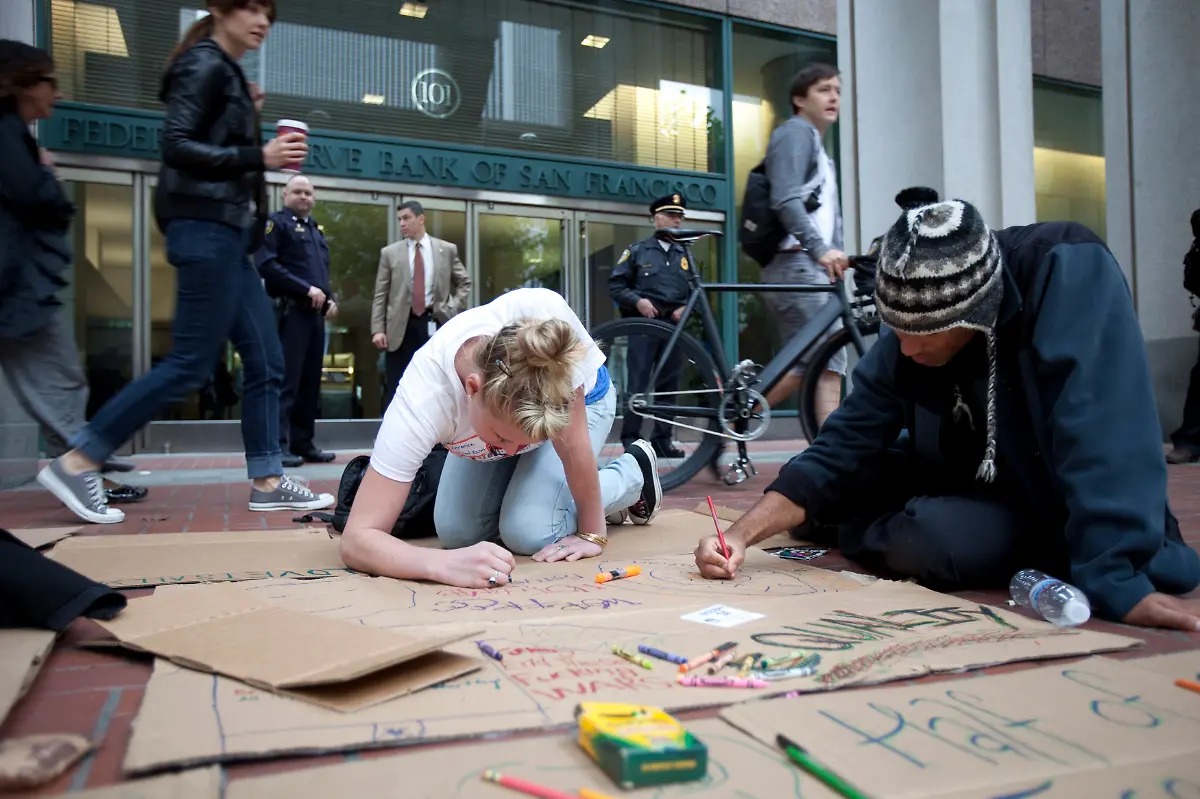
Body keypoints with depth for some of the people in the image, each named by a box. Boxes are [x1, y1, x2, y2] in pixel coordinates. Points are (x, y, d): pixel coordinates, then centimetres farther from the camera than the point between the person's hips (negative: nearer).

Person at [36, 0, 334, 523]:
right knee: (190, 364, -10)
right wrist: (258, 156, -19)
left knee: (266, 361, 5)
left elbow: (218, 148, 17)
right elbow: (176, 146, -17)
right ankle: (75, 464, -2)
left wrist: (248, 118, 12)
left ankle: (266, 483, 9)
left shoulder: (226, 73, 22)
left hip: (227, 231, 10)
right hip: (206, 228, -10)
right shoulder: (204, 65, -5)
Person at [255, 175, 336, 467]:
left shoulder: (315, 230, 24)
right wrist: (306, 289, -17)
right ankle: (279, 446, -8)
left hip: (315, 314, 8)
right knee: (286, 379, -10)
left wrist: (330, 298, 7)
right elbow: (266, 264, -14)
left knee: (310, 382, 8)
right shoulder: (276, 222, 0)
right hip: (290, 311, -8)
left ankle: (303, 444, 14)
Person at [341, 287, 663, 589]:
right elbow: (357, 539, -42)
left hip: (582, 398, -2)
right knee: (457, 533, -8)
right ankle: (597, 494, 13)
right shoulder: (424, 399, -43)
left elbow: (571, 441, -33)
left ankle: (634, 473, 10)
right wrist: (445, 564, -60)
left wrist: (592, 533, -24)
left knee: (528, 532, -19)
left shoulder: (546, 313, -46)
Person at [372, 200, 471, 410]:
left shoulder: (447, 249, 6)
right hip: (402, 326, 0)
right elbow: (380, 295, 3)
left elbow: (465, 283, 14)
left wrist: (452, 309, 0)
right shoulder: (389, 253, 5)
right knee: (395, 390, 0)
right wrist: (378, 329, -7)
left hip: (434, 323, 1)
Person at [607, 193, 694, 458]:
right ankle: (631, 438, -1)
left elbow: (695, 290, 20)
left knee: (669, 384, 5)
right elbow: (616, 285, 4)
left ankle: (662, 438, 13)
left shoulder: (684, 255, 17)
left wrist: (685, 307, 0)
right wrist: (637, 301, -12)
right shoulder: (637, 250, 8)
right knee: (638, 382, -7)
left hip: (674, 325, 4)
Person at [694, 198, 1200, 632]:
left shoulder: (1070, 272, -31)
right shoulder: (906, 340, -17)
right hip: (978, 488, 4)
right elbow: (839, 453, -17)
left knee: (928, 538, -27)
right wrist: (742, 535, -28)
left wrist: (1119, 581, -47)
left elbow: (1102, 436, -40)